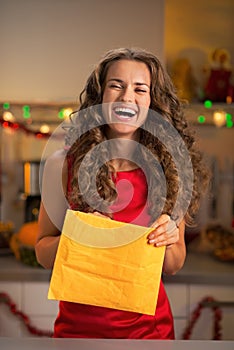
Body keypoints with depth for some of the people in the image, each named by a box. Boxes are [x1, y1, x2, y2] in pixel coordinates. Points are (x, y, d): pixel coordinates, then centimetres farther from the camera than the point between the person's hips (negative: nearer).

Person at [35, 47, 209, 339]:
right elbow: (43, 253, -3)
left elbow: (173, 267, 2)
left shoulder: (170, 167, -6)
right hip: (79, 323, -1)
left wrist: (168, 240, -18)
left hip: (149, 324, 1)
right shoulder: (64, 164, -10)